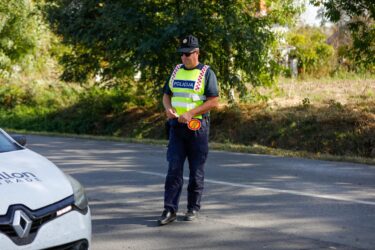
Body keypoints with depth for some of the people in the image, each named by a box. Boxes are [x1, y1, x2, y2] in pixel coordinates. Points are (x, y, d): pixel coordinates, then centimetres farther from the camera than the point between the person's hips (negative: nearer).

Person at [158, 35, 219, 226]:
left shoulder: (206, 73, -3)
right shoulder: (176, 71, 13)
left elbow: (214, 101, -10)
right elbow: (166, 95, 18)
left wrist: (190, 113, -18)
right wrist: (168, 108, -5)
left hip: (197, 126, -4)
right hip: (176, 126, 4)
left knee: (196, 171, 3)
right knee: (173, 168, -4)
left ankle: (193, 208, 14)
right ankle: (170, 210, -5)